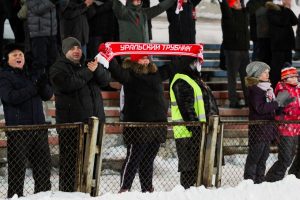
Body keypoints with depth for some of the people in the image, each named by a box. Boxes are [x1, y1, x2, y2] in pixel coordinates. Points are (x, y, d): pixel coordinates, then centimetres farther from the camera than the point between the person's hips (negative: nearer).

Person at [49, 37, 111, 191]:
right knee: (70, 158, -6)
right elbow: (68, 84, -19)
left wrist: (97, 69, -12)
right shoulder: (58, 67, 0)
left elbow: (105, 79, 8)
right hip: (71, 121, -6)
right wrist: (88, 72, -17)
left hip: (93, 120, 6)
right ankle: (67, 191, -2)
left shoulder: (87, 64, 19)